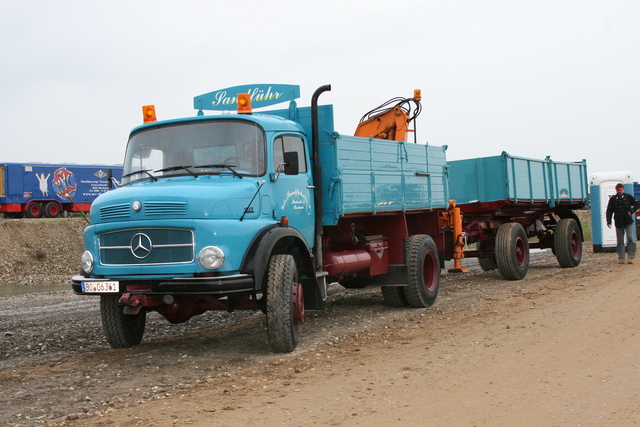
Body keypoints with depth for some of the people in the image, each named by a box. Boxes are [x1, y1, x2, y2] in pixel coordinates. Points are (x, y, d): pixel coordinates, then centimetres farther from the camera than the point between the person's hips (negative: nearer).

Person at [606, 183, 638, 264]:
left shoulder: (628, 196, 3)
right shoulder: (613, 199, 6)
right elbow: (609, 211, 4)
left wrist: (631, 212, -5)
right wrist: (608, 221, -5)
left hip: (628, 222, -2)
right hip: (618, 223, 2)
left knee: (630, 238, -9)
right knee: (620, 241, 5)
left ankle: (631, 257, -5)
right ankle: (621, 258, 9)